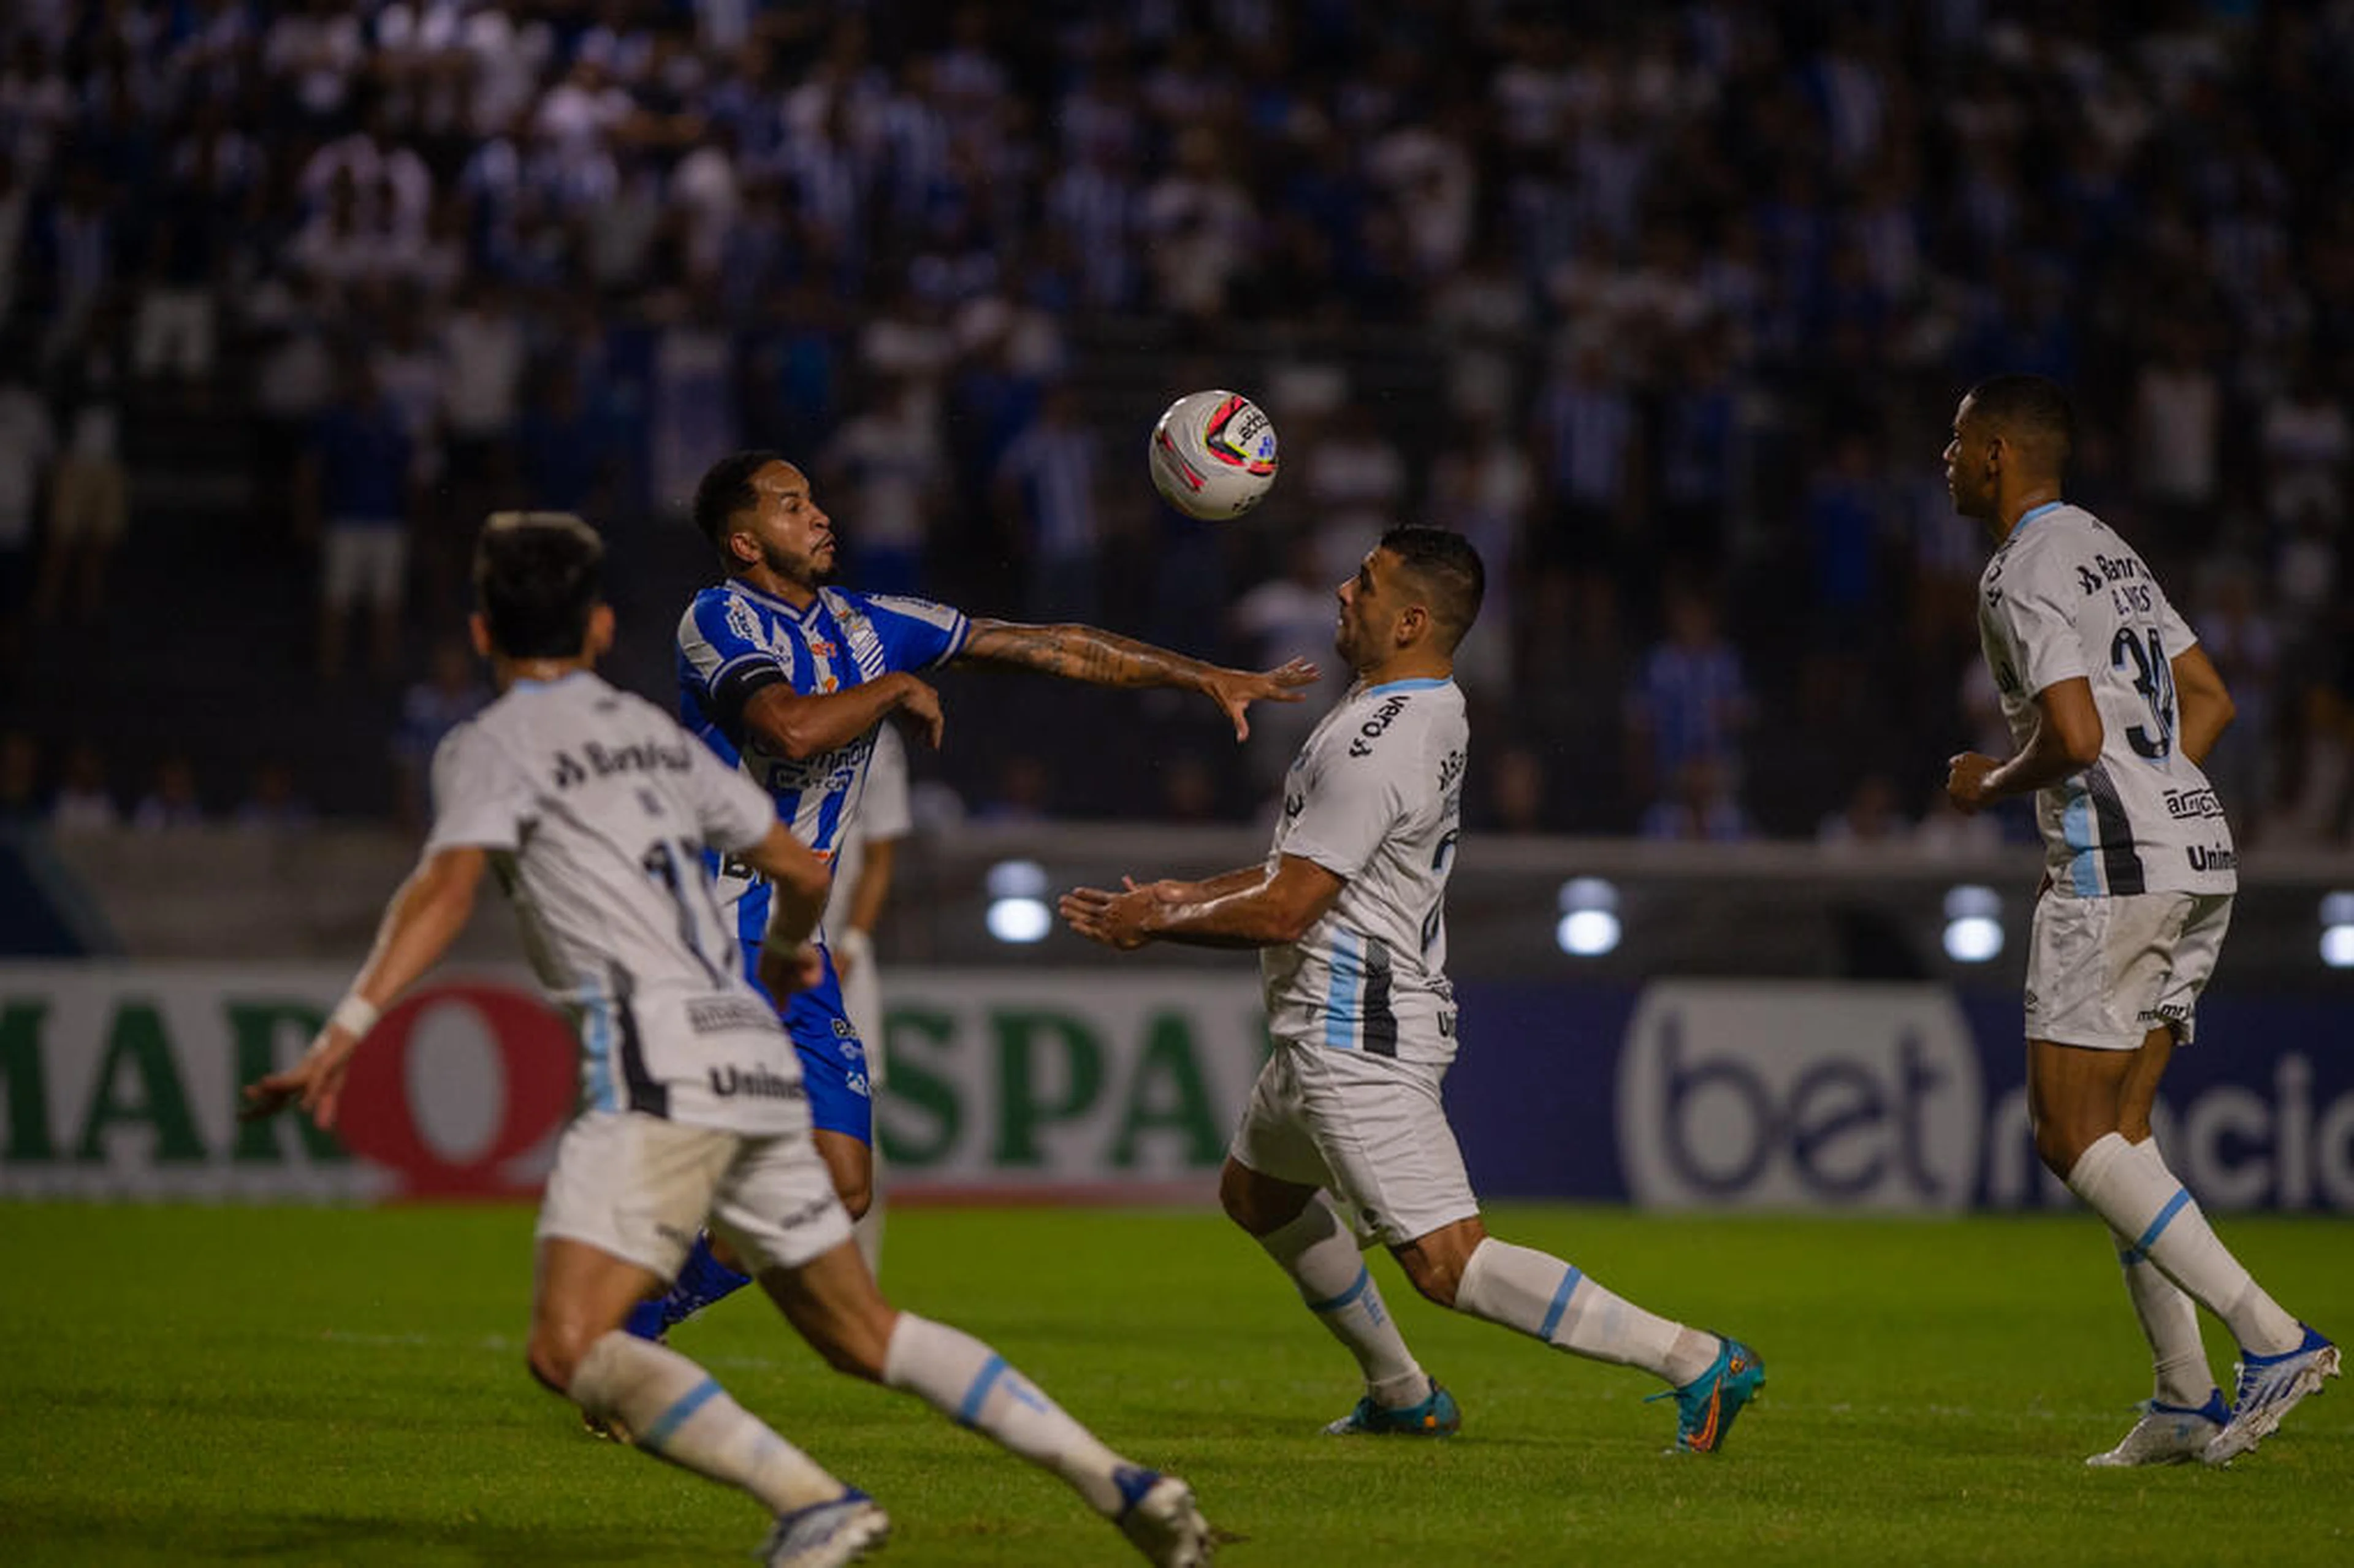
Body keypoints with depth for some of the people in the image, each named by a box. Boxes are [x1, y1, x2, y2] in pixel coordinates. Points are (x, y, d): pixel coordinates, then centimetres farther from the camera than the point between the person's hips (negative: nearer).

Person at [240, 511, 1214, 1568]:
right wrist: (790, 951, 50)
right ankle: (1116, 1483, 15)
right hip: (755, 1057, 7)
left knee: (569, 1346, -16)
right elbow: (803, 871, 28)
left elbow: (448, 886, -16)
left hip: (657, 1066, -7)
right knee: (863, 1335, 18)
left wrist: (346, 1029, -25)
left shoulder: (490, 745, 3)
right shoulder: (653, 731, 23)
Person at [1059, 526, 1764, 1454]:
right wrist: (1190, 896, 15)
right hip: (1339, 1029, 11)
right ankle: (1402, 1394, 37)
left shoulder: (1377, 743, -23)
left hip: (1359, 1043, -11)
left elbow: (1283, 913, -22)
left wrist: (1153, 922, -7)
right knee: (1257, 1196, 29)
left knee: (1447, 1264, -14)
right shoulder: (1427, 711, 10)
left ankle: (1698, 1363, -17)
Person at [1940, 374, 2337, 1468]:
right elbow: (2209, 702, 22)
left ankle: (2274, 1339, -16)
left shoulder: (2023, 575, -11)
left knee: (2071, 1135, -7)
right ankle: (2186, 1400, 6)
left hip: (2114, 871, -10)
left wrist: (1989, 785, -3)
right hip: (2201, 857, 10)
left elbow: (2075, 737, -21)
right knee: (2119, 1129, 12)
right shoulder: (2106, 549, 19)